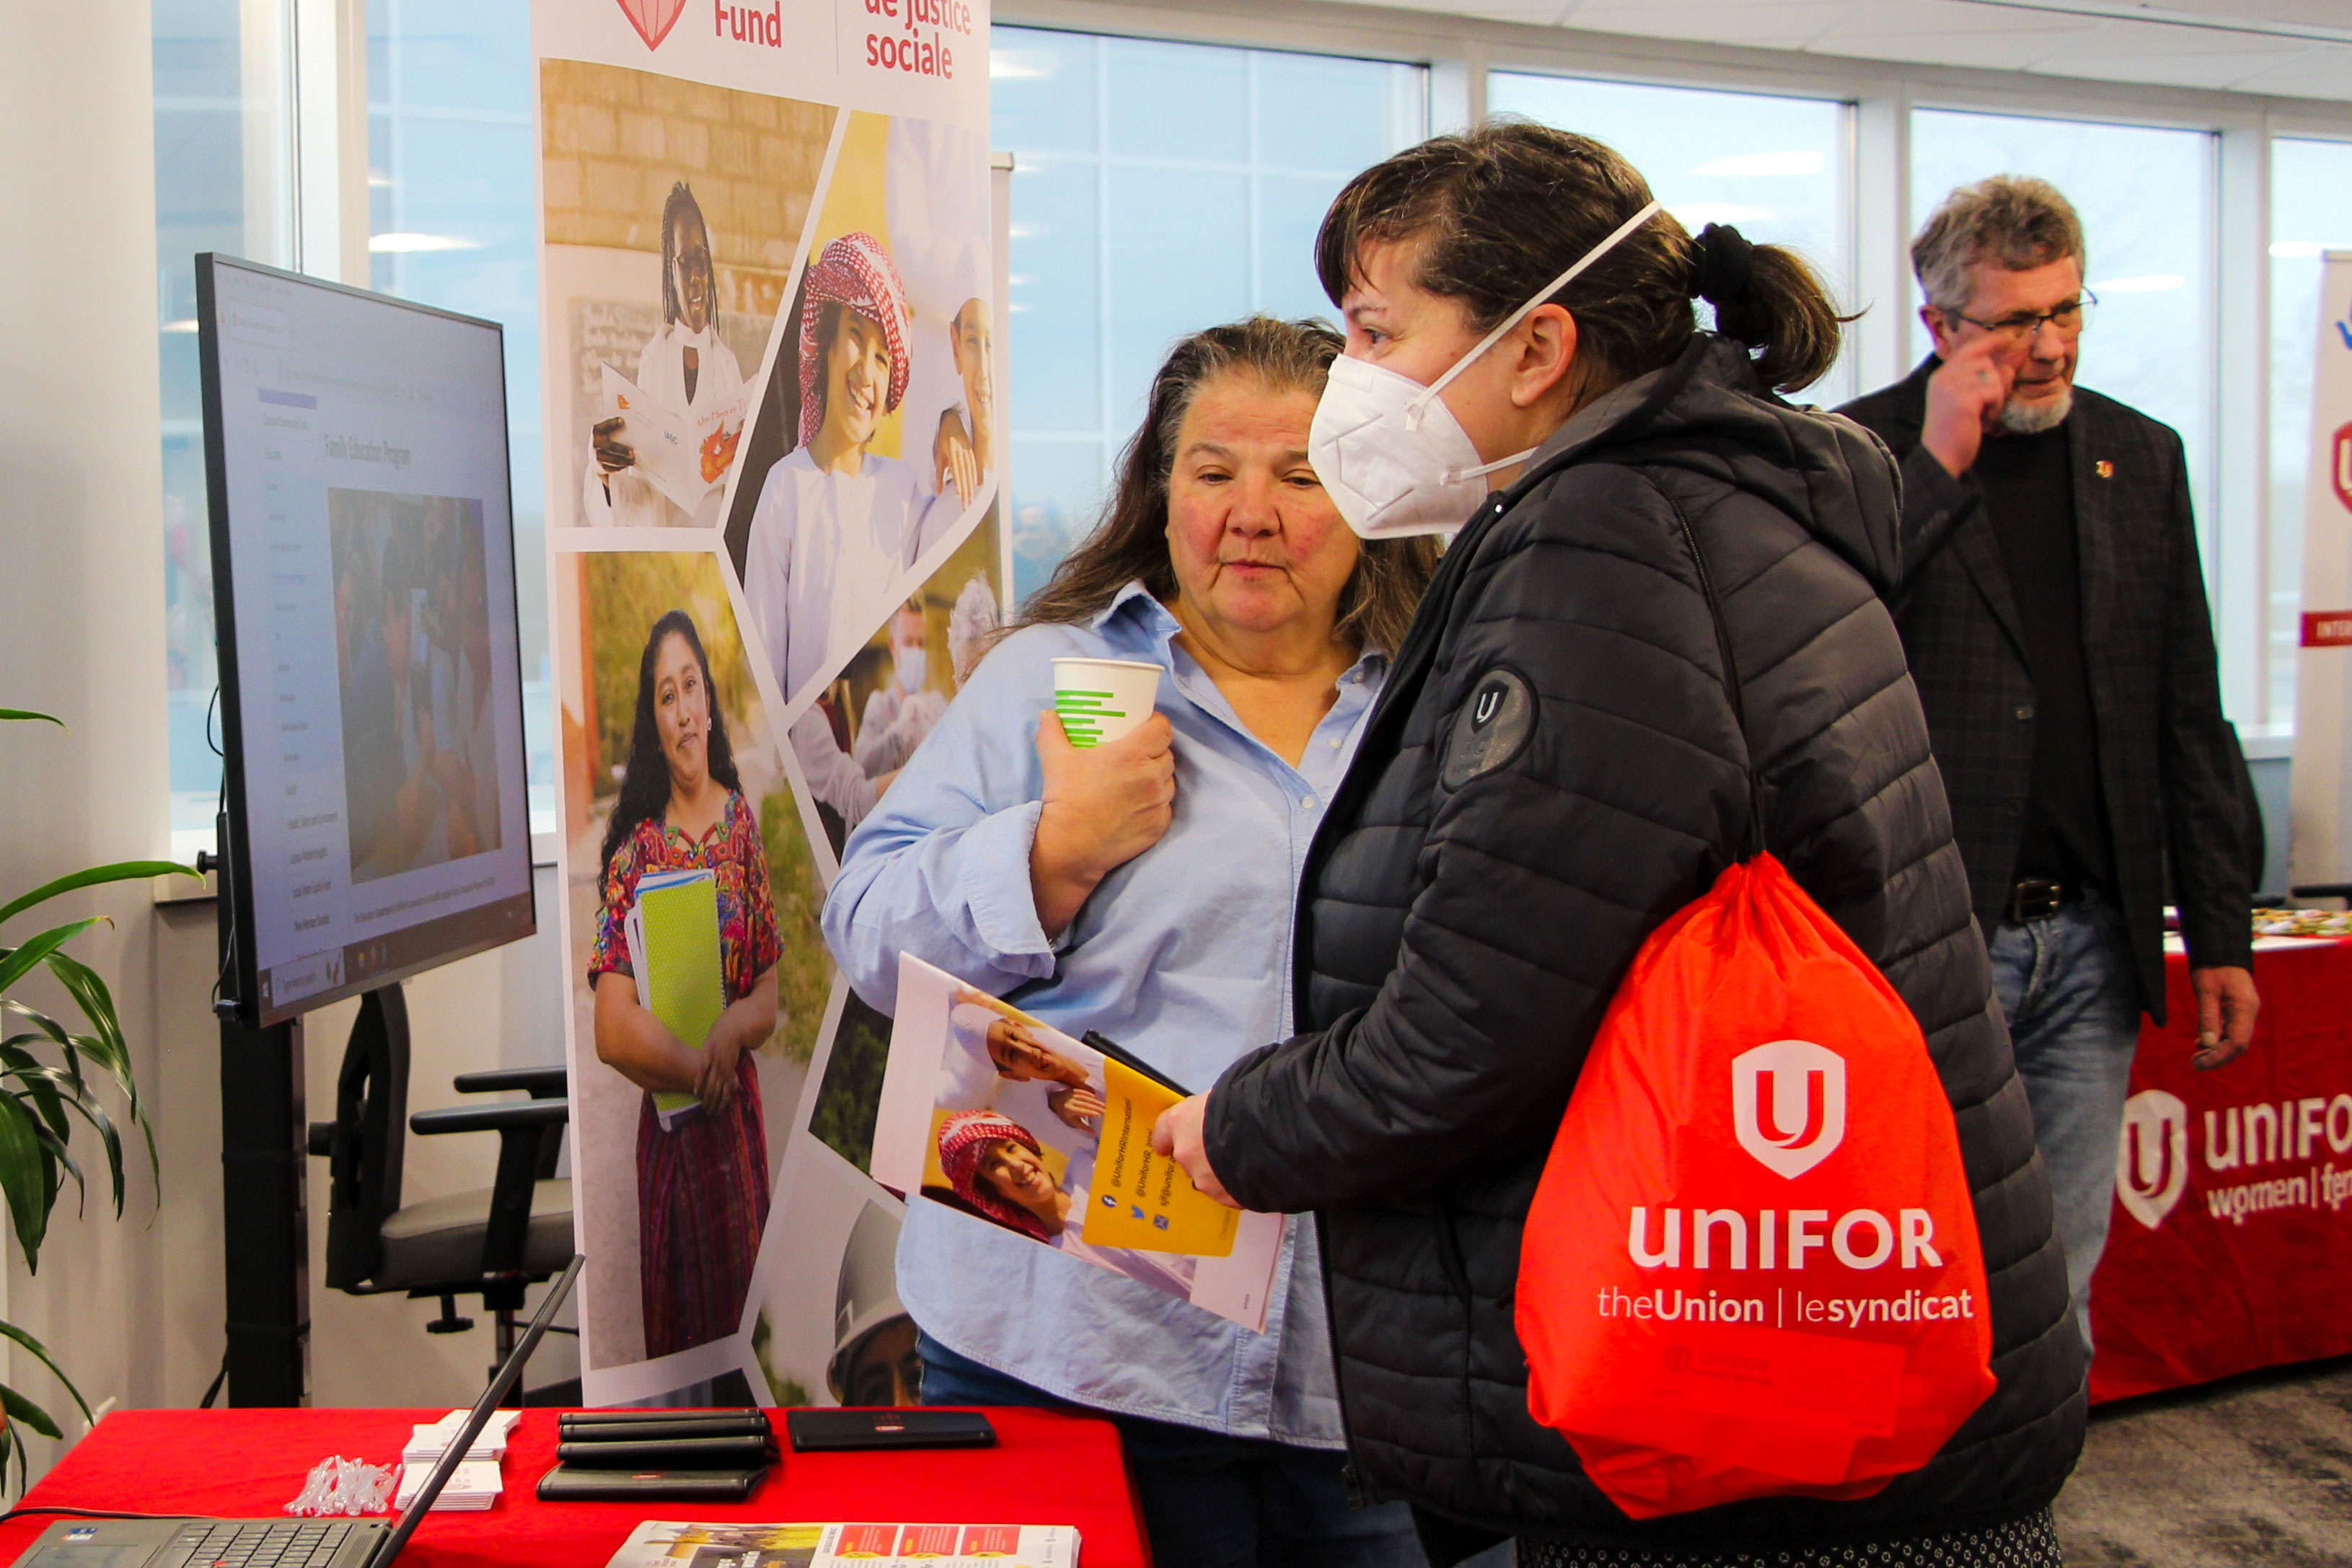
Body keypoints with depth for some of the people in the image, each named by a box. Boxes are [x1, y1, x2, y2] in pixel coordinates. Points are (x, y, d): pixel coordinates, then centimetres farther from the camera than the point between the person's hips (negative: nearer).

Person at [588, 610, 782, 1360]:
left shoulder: (743, 821, 3)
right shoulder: (634, 847, -8)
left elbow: (770, 998, 5)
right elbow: (613, 1029, -14)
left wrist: (733, 1031, -14)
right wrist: (698, 1066, -15)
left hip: (741, 1120, 3)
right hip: (667, 1125, -3)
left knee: (742, 1300, 12)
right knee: (674, 1321, 7)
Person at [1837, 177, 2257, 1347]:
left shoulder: (2142, 460, 11)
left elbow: (2190, 719, 13)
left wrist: (2220, 936, 11)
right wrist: (1938, 464, -17)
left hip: (2092, 946, 4)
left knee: (2056, 1282, 11)